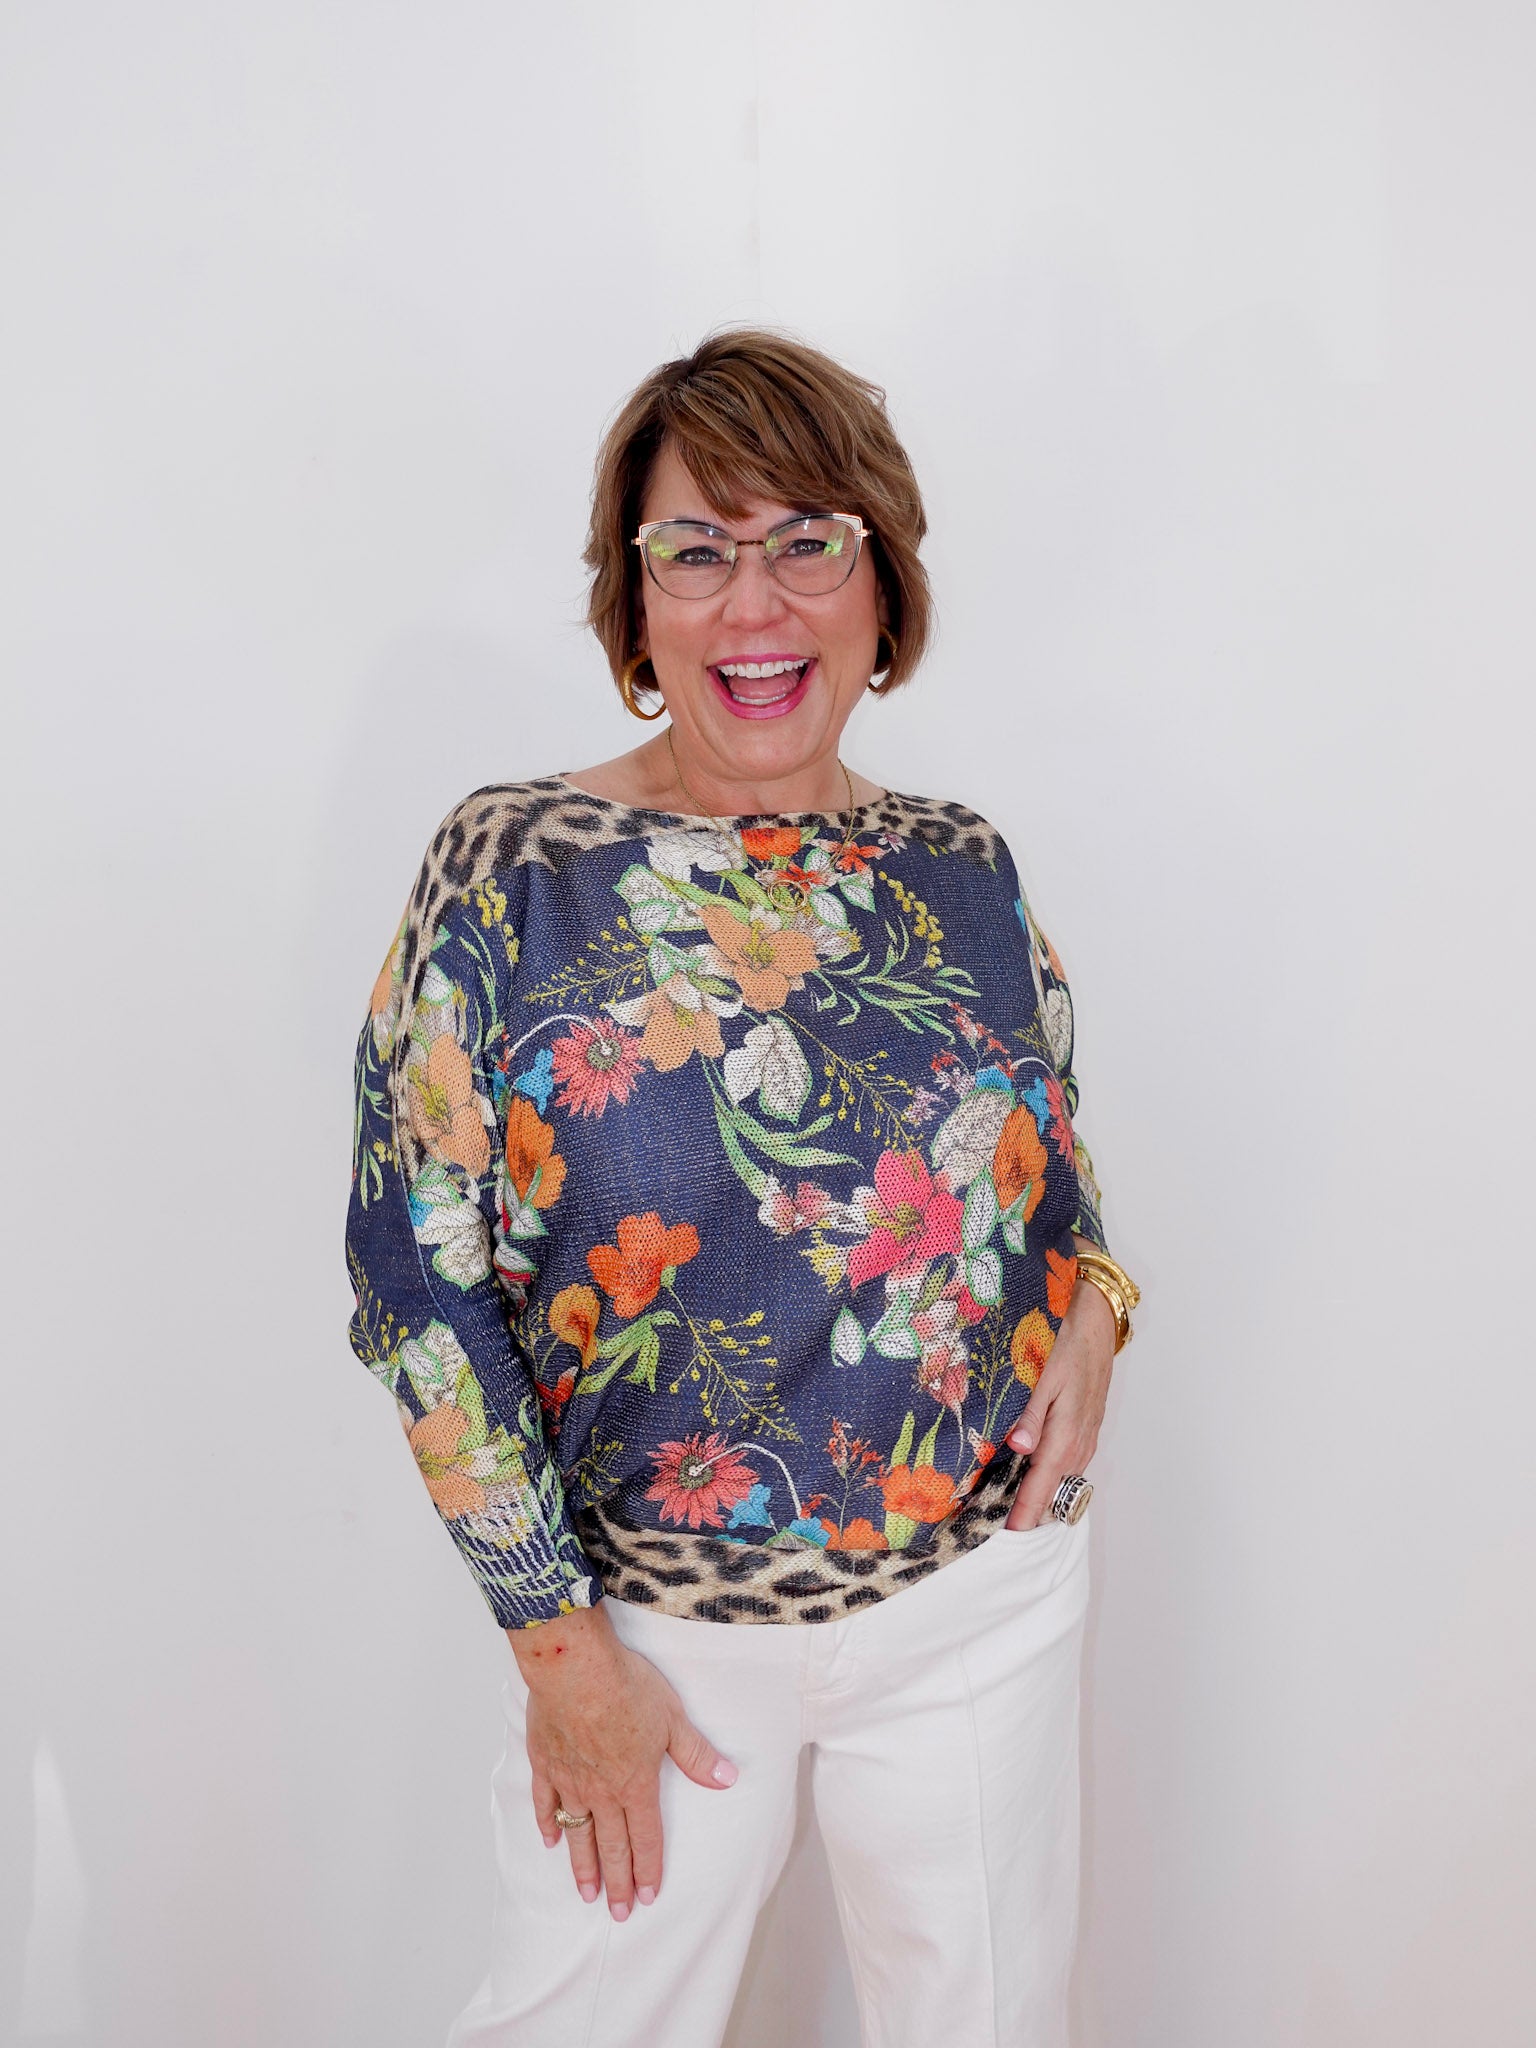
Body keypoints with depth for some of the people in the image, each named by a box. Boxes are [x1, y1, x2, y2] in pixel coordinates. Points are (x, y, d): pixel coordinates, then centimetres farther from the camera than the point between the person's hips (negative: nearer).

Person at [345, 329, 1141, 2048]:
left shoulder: (965, 870, -1)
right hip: (651, 1618, -2)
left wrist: (1094, 1304, -9)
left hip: (989, 1590, 3)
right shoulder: (510, 870, -12)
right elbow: (418, 1275, -11)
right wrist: (556, 1643, -10)